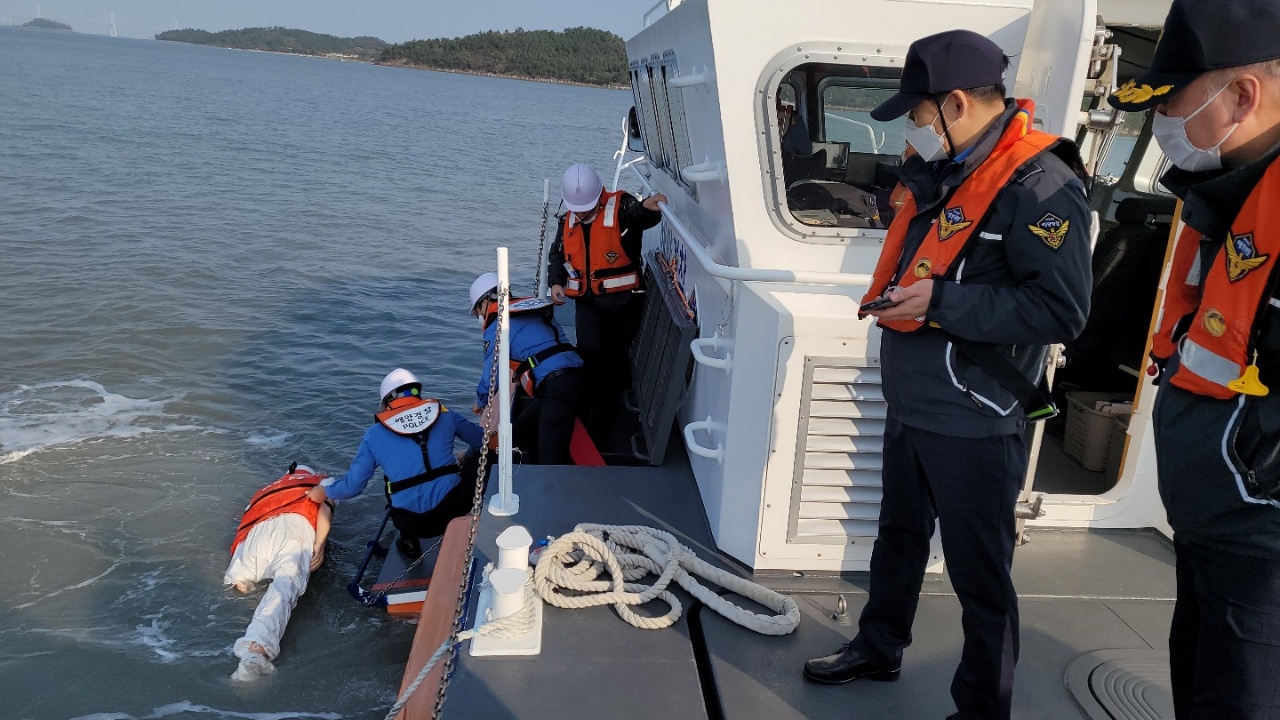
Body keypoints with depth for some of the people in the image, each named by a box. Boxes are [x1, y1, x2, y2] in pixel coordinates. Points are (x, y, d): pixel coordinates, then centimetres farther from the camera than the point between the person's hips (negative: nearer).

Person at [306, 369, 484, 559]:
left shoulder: (375, 434, 7)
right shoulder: (443, 414, 8)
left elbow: (352, 486, 10)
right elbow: (482, 440, 18)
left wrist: (324, 490, 30)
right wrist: (462, 459, 40)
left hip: (413, 523, 2)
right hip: (454, 507, -1)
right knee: (477, 455, 23)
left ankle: (409, 540, 25)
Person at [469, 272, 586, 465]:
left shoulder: (498, 326, 0)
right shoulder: (534, 310, 23)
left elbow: (491, 374, 2)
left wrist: (481, 402, 22)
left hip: (557, 389, -9)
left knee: (553, 459, -12)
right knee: (521, 431, 20)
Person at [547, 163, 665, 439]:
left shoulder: (621, 207, -11)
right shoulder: (568, 222, 8)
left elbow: (641, 217, -33)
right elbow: (557, 255, 22)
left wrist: (647, 207, -57)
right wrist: (556, 282, 4)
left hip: (623, 301, -3)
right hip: (587, 301, 4)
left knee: (615, 357, 1)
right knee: (590, 351, -18)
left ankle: (606, 417, 25)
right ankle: (598, 409, 2)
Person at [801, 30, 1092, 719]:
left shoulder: (1041, 186, -19)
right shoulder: (942, 175, 10)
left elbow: (1060, 311, -26)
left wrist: (941, 300, -25)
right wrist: (893, 297, 9)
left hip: (973, 426, -9)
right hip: (910, 405, 9)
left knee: (980, 573, 7)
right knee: (898, 536, 24)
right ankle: (878, 647, 45)